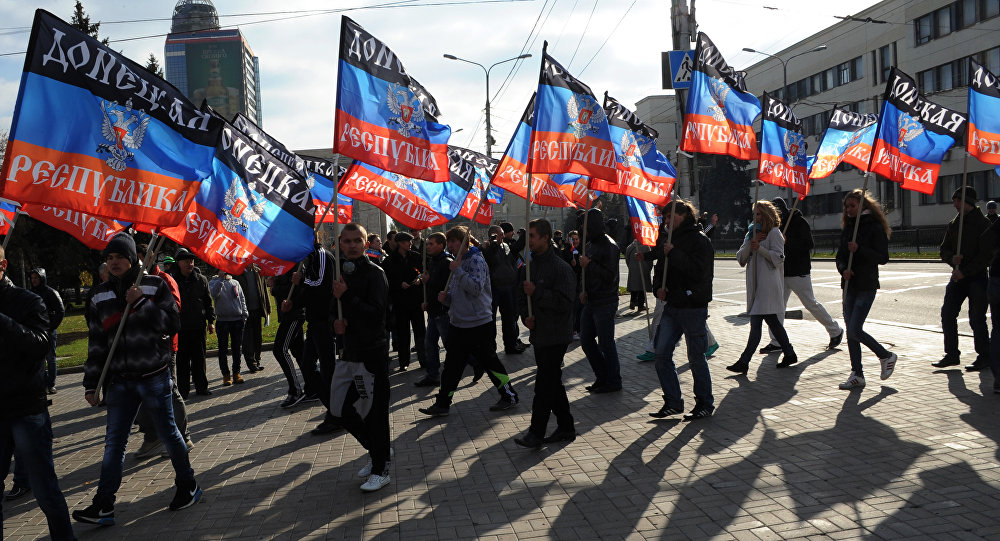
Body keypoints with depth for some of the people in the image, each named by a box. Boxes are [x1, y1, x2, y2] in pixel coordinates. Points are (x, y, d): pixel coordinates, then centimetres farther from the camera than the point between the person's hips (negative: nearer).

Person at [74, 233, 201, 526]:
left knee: (168, 433, 7)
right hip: (120, 380, 4)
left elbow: (172, 323, -11)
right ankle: (103, 506, 10)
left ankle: (188, 486, 25)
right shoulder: (101, 295, 8)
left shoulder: (154, 285, -3)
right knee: (113, 442, 4)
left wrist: (140, 303, -19)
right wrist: (91, 383, 10)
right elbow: (97, 341, 11)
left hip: (154, 376, -3)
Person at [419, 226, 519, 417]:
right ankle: (442, 404, 13)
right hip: (458, 324, 8)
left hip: (479, 324, -8)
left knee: (489, 361, 3)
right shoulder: (458, 262, 15)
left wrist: (458, 271, -23)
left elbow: (476, 288, -25)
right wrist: (446, 297, 1)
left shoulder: (476, 260, -11)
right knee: (451, 365, 8)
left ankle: (510, 396, 19)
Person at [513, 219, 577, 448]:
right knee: (552, 382, 14)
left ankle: (536, 433, -2)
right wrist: (525, 315, 0)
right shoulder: (528, 266, 11)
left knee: (544, 384, -7)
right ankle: (566, 427, 25)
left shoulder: (560, 268, -13)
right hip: (539, 334, 8)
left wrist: (537, 292, -23)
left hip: (556, 335, -8)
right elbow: (521, 296, 20)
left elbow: (565, 302, -19)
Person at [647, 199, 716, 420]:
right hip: (672, 306, 7)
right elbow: (660, 269, 22)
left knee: (696, 358, 1)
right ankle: (673, 402, 11)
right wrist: (659, 287, 2)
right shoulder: (669, 240, 15)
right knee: (662, 354, 2)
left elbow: (699, 271, -22)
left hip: (694, 307, -7)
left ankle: (705, 403, 17)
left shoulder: (700, 240, -9)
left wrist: (674, 253, -19)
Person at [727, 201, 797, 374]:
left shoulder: (774, 233, -2)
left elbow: (778, 258, -10)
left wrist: (760, 248, -19)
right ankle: (789, 353, 23)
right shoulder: (751, 233, 20)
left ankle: (744, 361, -14)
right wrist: (751, 243, -6)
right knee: (771, 321, 12)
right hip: (755, 285, 8)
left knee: (756, 322, -12)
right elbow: (741, 259, 9)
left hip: (768, 284, -8)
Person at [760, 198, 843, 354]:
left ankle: (836, 331, 22)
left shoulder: (799, 222, -9)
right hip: (782, 272, 7)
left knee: (811, 304, 2)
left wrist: (787, 242, -23)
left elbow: (808, 245, -16)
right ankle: (776, 342, 2)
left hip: (798, 272, -7)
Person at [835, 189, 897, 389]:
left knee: (855, 330, -11)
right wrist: (843, 269, -7)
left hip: (866, 285, -7)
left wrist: (859, 249, -21)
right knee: (851, 331, 5)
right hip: (849, 285, 7)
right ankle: (857, 374, 12)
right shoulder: (847, 228, 14)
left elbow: (883, 258, -11)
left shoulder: (875, 228, -6)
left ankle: (886, 356, 13)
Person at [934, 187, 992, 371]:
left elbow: (986, 254, -13)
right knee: (947, 314, 2)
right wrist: (952, 258, -9)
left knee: (976, 318, -3)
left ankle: (984, 356, 11)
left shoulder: (983, 223, -7)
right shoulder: (953, 224, 12)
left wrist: (965, 271, -17)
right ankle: (952, 354, 11)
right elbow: (944, 249, 14)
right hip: (958, 276, 6)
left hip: (977, 277, -6)